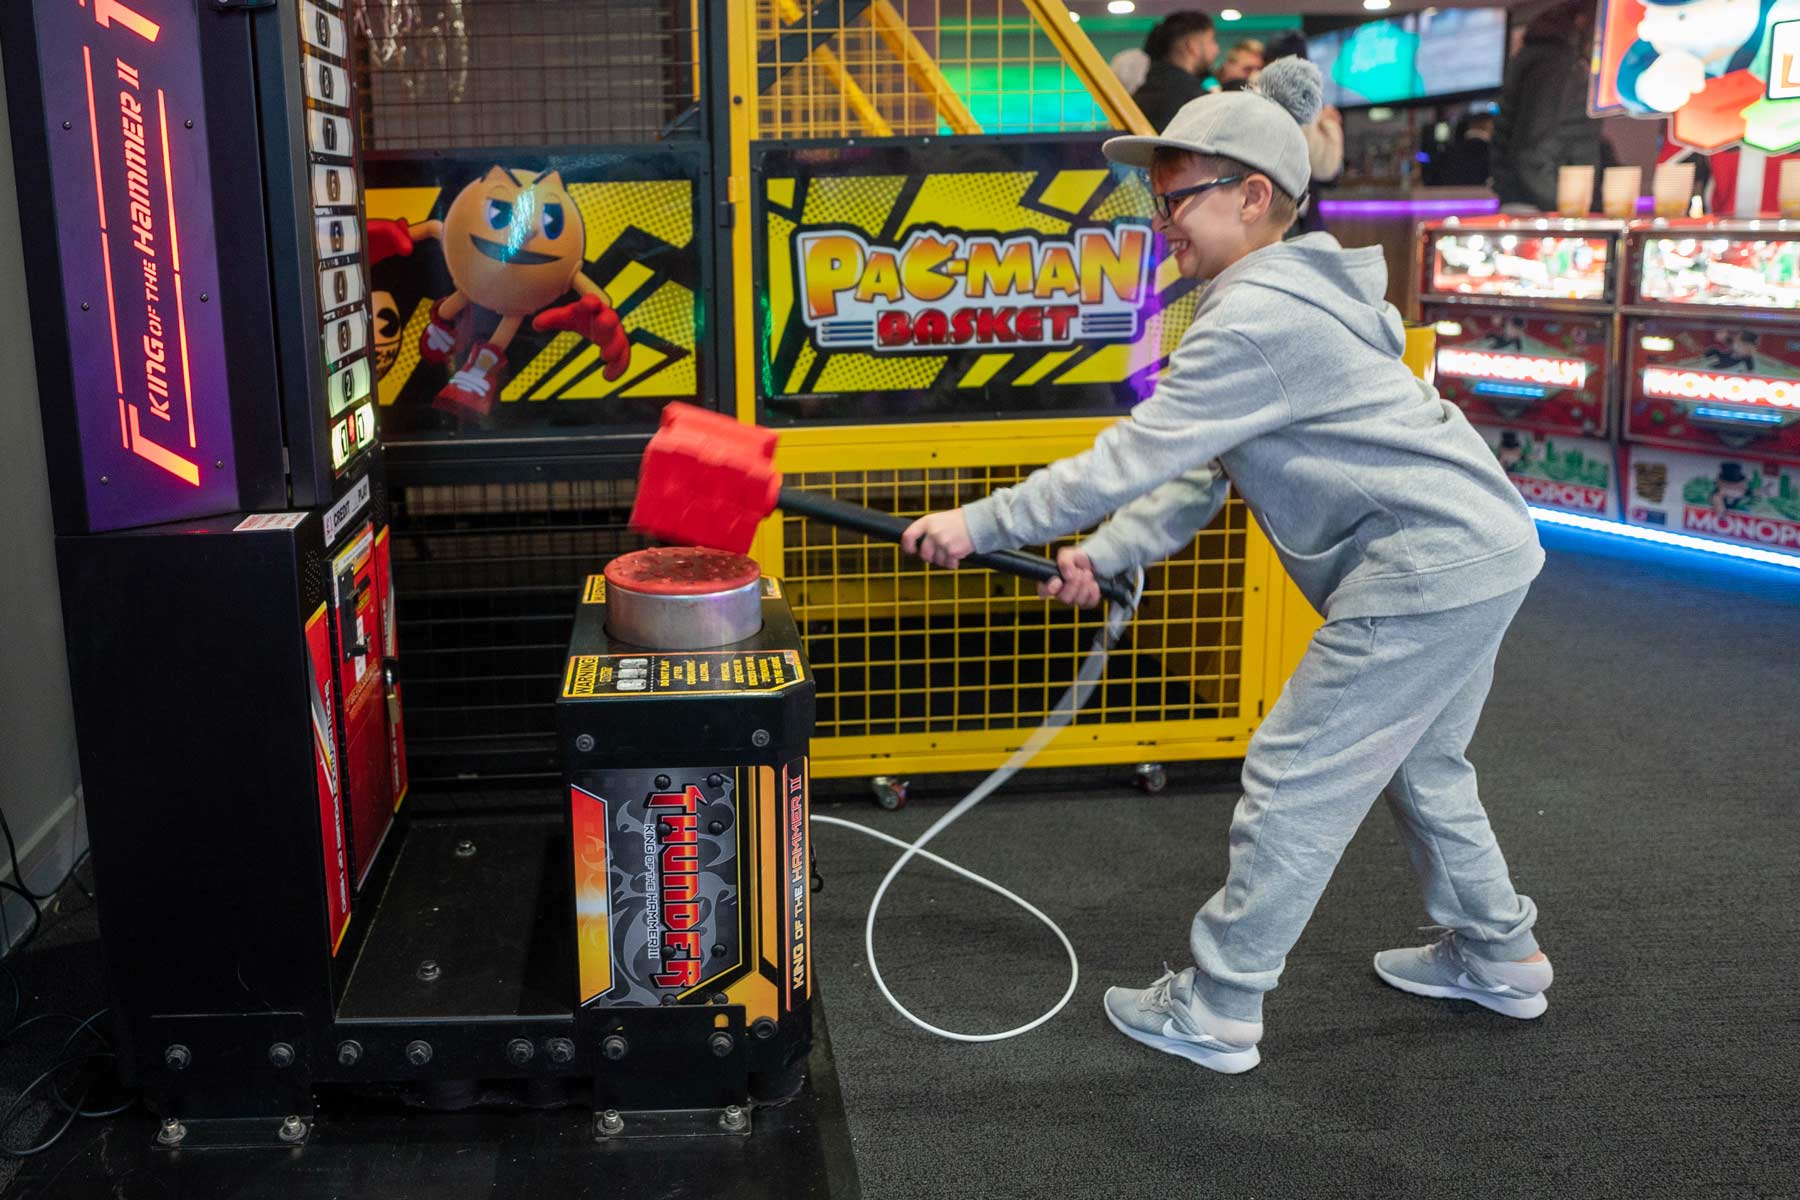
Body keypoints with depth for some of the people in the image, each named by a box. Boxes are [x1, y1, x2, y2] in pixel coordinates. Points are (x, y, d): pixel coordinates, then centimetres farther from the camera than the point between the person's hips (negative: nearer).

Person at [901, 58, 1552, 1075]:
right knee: (1420, 762, 26)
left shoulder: (1258, 320, -19)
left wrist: (980, 525, -14)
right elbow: (1202, 472, 12)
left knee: (1295, 782, -3)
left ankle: (1215, 1014, 9)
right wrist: (1105, 556, 1)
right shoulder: (1287, 298, 15)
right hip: (1487, 546, 11)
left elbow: (1135, 456, -20)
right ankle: (1497, 956, 43)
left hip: (1428, 570, -10)